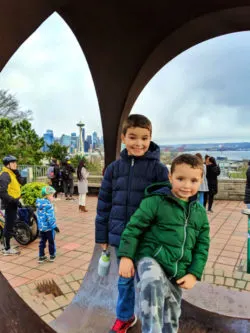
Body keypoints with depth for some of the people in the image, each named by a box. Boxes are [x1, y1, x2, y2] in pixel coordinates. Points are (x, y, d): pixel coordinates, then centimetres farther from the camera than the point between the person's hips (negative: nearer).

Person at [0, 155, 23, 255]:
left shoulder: (11, 173, 13)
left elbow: (20, 183, 4)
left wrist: (16, 172, -5)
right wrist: (13, 200, -22)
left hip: (13, 203, 10)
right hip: (10, 204, -10)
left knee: (10, 225, 16)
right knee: (9, 226, -2)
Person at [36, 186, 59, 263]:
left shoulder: (39, 204, 4)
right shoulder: (49, 205, -22)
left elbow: (39, 216, 13)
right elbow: (50, 218, -23)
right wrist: (54, 226, -16)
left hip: (41, 227, 7)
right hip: (49, 227, -7)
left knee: (42, 242, 16)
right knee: (51, 242, 11)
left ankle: (41, 257, 21)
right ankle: (52, 256, 24)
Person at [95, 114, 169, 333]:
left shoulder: (158, 169, -8)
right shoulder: (114, 168, 0)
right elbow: (104, 204, 4)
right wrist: (102, 235, 6)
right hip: (121, 237, 3)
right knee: (125, 279, 20)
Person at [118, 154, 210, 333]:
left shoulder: (200, 212, 5)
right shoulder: (155, 201, -12)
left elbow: (203, 246, 9)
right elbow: (133, 227, -9)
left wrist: (194, 273, 1)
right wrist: (126, 256, -15)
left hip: (178, 272, 5)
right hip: (151, 259, -5)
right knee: (152, 284, -39)